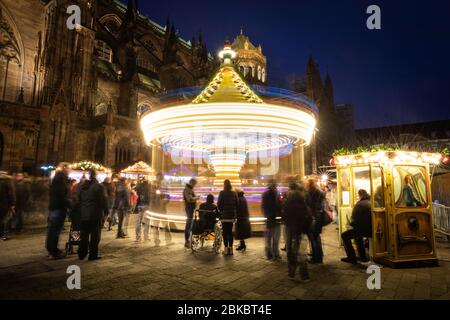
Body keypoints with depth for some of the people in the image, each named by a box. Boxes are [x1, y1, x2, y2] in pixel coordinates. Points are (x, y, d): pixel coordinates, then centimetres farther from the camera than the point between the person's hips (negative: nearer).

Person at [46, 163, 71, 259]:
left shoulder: (57, 177, 17)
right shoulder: (61, 178, -15)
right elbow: (62, 195, -22)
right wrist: (70, 205, -16)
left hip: (54, 206, 11)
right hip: (59, 207, -11)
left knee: (52, 229, 17)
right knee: (56, 229, -5)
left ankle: (51, 249, 28)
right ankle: (54, 252, 0)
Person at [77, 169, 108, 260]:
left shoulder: (81, 187, 8)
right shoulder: (99, 187, -10)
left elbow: (78, 200, 13)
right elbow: (104, 201, -10)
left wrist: (80, 212, 19)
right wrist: (105, 213, -2)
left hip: (83, 215, 5)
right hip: (96, 215, -5)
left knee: (84, 235, 15)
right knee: (95, 236, 3)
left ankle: (81, 254, 22)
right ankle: (93, 255, 7)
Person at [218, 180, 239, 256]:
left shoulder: (222, 193, -9)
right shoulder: (234, 193, 1)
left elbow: (219, 204, -8)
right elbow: (237, 204, 4)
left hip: (224, 216, -3)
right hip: (232, 215, 3)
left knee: (225, 232, 4)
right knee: (230, 232, 12)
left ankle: (226, 249, 5)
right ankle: (230, 249, 14)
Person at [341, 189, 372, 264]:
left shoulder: (359, 204, -11)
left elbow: (354, 220, -10)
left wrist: (352, 223, 12)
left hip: (365, 229, -8)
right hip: (373, 229, 8)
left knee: (344, 235, 6)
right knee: (357, 234, 34)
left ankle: (352, 258, 5)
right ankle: (362, 257, 37)